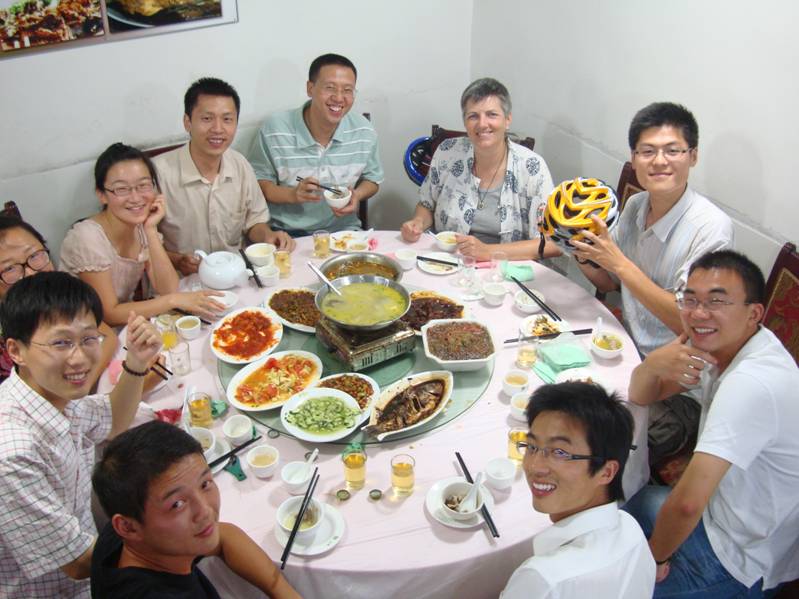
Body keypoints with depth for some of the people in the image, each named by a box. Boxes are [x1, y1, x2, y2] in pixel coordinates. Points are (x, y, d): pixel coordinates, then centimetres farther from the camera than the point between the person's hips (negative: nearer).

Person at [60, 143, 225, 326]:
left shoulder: (142, 225, -2)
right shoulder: (87, 237, -19)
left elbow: (168, 289, -11)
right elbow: (109, 315, -18)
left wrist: (151, 230, -17)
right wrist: (175, 300, -23)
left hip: (126, 326, 6)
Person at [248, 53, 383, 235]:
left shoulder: (364, 131, 0)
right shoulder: (274, 130, -9)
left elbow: (372, 179, 13)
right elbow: (257, 182, -3)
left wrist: (357, 195, -10)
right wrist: (291, 194, -22)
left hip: (343, 229, 3)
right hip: (287, 233, -2)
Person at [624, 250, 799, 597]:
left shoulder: (752, 383, -33)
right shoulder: (718, 343, -5)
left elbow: (688, 502, -35)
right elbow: (640, 397, 4)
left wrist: (656, 556, -16)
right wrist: (652, 364, -19)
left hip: (740, 566, -8)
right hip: (721, 510, 8)